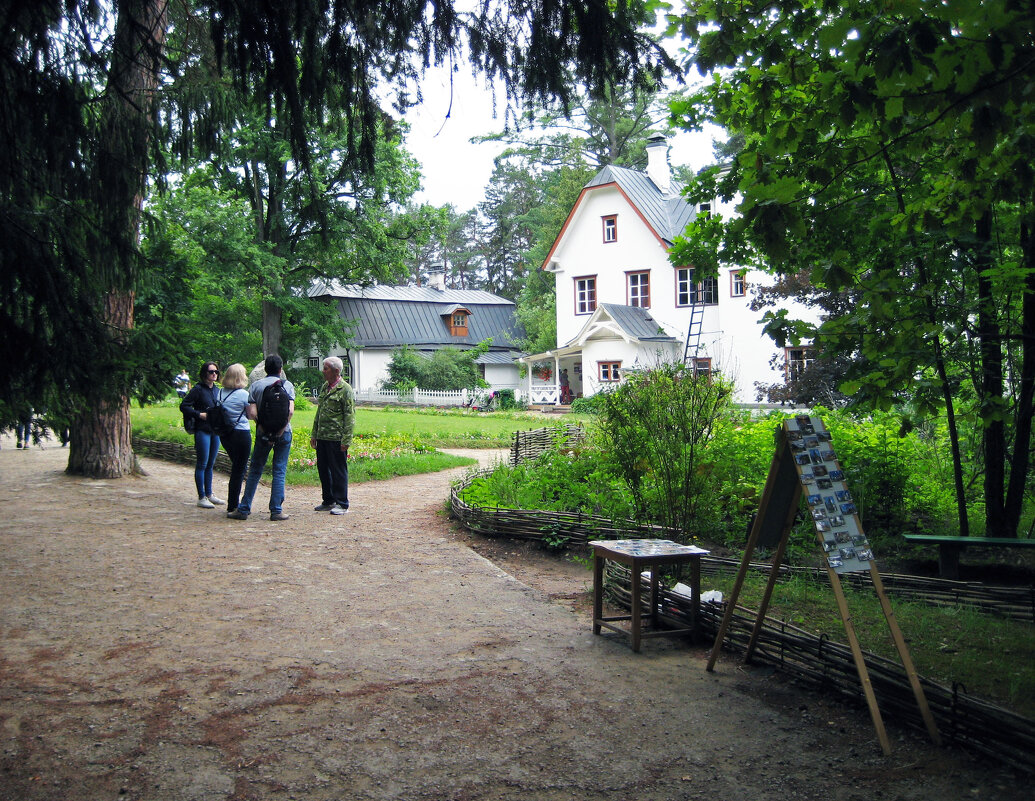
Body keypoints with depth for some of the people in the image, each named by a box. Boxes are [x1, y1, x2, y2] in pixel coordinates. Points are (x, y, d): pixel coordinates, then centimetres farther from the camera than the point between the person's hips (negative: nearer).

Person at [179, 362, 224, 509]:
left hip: (215, 431, 7)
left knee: (210, 464, 13)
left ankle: (209, 495, 21)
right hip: (202, 431, -7)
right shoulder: (198, 389, -8)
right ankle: (201, 497, 2)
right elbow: (183, 406, -10)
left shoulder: (216, 389, 13)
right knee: (202, 464, -3)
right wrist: (200, 415, -16)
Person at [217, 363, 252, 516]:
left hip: (224, 434, 6)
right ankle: (232, 507, 4)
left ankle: (233, 505, 24)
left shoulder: (220, 393, 3)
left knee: (236, 467, 21)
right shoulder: (243, 394, -13)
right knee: (239, 470, 2)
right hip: (241, 433, -6)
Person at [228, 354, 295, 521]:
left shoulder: (256, 385, 3)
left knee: (255, 471, 10)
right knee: (279, 472, 4)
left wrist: (265, 430, -3)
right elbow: (290, 410, -14)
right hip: (283, 433, -1)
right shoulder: (287, 384, 0)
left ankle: (243, 509, 12)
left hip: (263, 433, 1)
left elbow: (252, 413, -9)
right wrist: (280, 431, -10)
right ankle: (276, 510, 2)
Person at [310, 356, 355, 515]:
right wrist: (314, 434, 18)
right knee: (323, 468, 13)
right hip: (322, 437, 8)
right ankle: (328, 501, 25)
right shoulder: (324, 387, 16)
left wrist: (346, 440, -16)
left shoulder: (345, 389, -8)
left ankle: (342, 504, 7)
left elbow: (350, 416, -11)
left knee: (338, 471, -1)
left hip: (336, 438, -8)